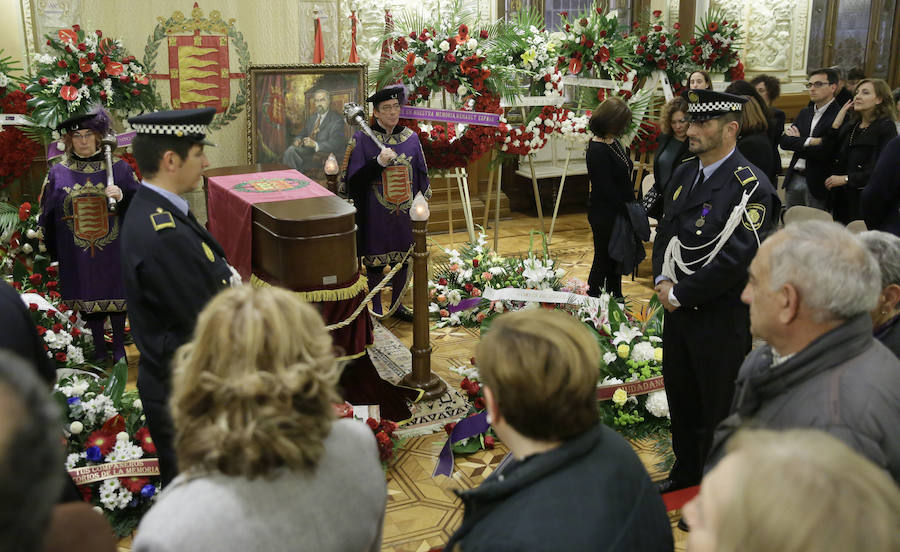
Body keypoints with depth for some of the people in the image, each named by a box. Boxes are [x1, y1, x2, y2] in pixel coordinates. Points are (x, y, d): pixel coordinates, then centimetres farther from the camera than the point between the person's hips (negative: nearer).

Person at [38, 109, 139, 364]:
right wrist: (49, 251, 6)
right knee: (88, 298, 9)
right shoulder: (57, 173, 3)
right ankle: (99, 349, 23)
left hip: (113, 253, -1)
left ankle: (119, 347, 21)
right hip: (77, 256, 1)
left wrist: (122, 197, -21)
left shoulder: (118, 168, -1)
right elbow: (47, 217, 8)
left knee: (115, 296, 5)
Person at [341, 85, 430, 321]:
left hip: (405, 213, 4)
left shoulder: (411, 138, 5)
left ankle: (397, 305, 30)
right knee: (375, 264, 3)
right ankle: (376, 310, 18)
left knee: (402, 260, 13)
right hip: (375, 215, -4)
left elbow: (421, 176, 13)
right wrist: (378, 163, -22)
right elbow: (353, 181, -11)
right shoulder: (362, 139, -7)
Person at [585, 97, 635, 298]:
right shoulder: (597, 151, -22)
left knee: (616, 259, 17)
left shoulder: (613, 142, 6)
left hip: (620, 213, 9)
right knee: (604, 261, 3)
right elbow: (607, 189, -22)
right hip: (605, 215, -9)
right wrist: (628, 212, -16)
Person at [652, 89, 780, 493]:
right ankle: (686, 469, 43)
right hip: (678, 308, 8)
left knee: (717, 406, 8)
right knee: (680, 395, 22)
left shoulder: (751, 187, -19)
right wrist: (662, 280, -2)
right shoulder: (684, 173, 7)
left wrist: (680, 294, -16)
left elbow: (735, 260, -23)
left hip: (720, 319, -7)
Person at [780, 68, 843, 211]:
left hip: (817, 183, -6)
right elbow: (784, 141, 1)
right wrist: (808, 141, -15)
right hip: (794, 179, 6)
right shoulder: (805, 113, 13)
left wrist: (797, 142, -6)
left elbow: (825, 152, -19)